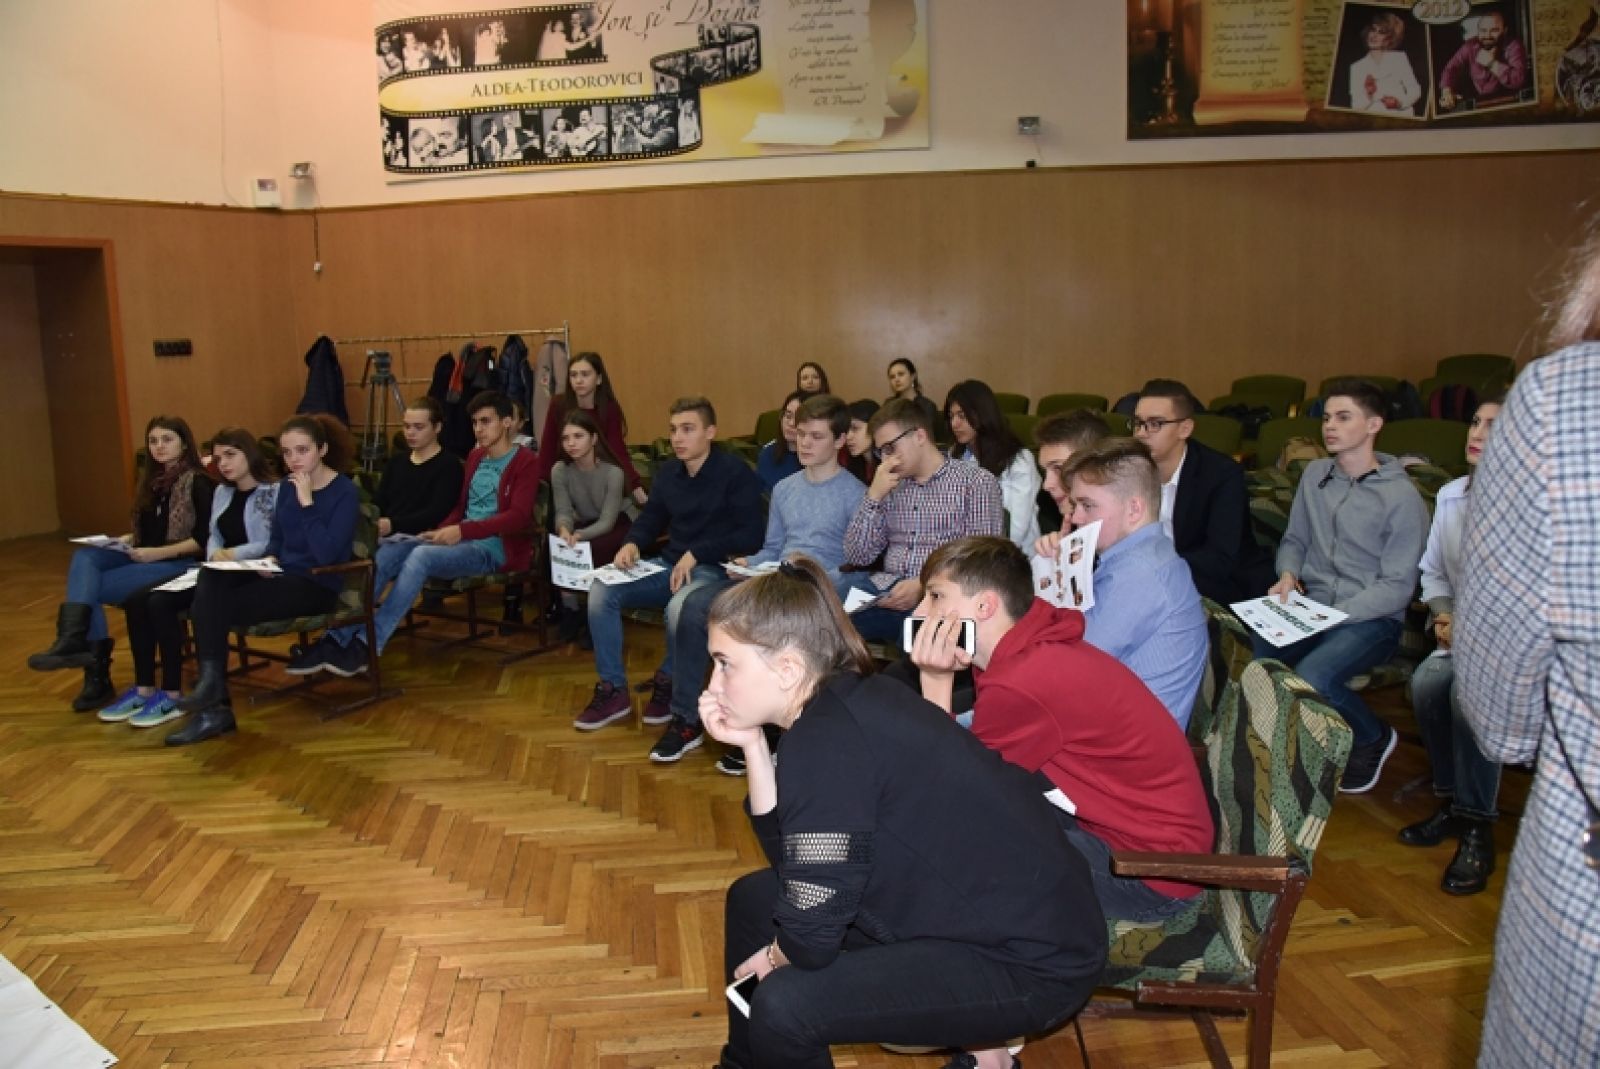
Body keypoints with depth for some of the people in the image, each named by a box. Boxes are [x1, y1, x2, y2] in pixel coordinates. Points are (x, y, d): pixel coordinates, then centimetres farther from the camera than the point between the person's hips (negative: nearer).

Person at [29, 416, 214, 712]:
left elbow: (204, 539, -14)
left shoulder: (198, 483, -6)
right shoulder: (151, 480, 17)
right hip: (143, 557, 7)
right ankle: (73, 639, -33)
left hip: (179, 563, -7)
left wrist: (158, 553, -19)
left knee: (89, 586, -22)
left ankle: (97, 672, -21)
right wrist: (127, 540, 3)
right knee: (84, 556, -21)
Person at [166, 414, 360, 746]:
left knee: (211, 609, -21)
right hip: (282, 575, 7)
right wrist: (268, 558, -3)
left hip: (316, 586, -7)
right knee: (210, 578, -22)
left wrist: (306, 502, -21)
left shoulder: (345, 492, -12)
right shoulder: (288, 486, 11)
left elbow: (326, 554, -23)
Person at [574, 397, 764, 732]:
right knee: (601, 591, -12)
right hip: (668, 565, 7)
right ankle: (613, 690, -3)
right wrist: (632, 543, -4)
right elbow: (651, 518, 20)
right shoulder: (668, 471, 12)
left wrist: (696, 554, -22)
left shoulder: (736, 472, -10)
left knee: (680, 606, -39)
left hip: (714, 569, -7)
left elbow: (750, 536, -16)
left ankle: (670, 684, -9)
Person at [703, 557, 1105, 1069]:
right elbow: (793, 858, 4)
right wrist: (753, 745, -4)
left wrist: (774, 958, -2)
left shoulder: (828, 737, -25)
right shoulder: (848, 702, 0)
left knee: (785, 1005, -21)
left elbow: (810, 937, -24)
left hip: (1033, 959, -9)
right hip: (987, 910, 9)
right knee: (755, 898, 13)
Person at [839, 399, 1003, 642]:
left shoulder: (976, 482, 4)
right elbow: (857, 556, 14)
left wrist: (925, 585, -17)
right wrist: (874, 495, 4)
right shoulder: (891, 487, 21)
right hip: (886, 592, 5)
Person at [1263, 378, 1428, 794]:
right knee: (1254, 655, -26)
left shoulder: (1401, 496, -9)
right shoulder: (1314, 474, 8)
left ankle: (1374, 737, 2)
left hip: (1370, 619, -4)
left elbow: (1397, 587, -11)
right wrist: (1288, 575, -4)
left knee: (1311, 677, -32)